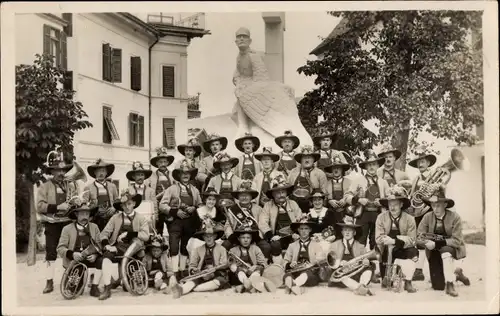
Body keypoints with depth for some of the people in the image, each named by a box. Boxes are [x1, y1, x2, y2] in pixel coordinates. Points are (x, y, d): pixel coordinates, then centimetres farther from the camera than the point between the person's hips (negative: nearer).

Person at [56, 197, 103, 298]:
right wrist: (72, 254, -26)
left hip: (89, 259, 1)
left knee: (101, 260, -29)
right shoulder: (67, 229, 0)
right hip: (73, 261, -1)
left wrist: (95, 255, -19)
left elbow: (100, 245, 3)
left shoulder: (94, 227, 7)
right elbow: (60, 248, -6)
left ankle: (94, 287, -19)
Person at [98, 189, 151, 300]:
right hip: (117, 247, 1)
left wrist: (130, 234, -16)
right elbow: (104, 233, 6)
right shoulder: (115, 218, 15)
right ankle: (107, 288, -22)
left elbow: (146, 236, -5)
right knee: (106, 256, -28)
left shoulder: (141, 218, 10)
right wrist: (106, 244, -14)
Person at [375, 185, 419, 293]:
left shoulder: (409, 219, -7)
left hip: (402, 251, -1)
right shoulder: (381, 217, -6)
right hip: (386, 252, 1)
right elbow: (379, 239, -15)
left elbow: (411, 240, -14)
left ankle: (408, 282, -14)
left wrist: (395, 241, -31)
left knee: (413, 252, -29)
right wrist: (401, 238, -27)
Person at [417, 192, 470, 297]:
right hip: (434, 252, 3)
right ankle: (456, 275, 31)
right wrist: (428, 243, -31)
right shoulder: (427, 217, -8)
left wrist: (437, 243, -31)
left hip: (451, 248, -3)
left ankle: (450, 284, -26)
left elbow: (456, 241, -20)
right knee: (438, 286, -2)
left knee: (445, 251, -40)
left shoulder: (455, 217, -14)